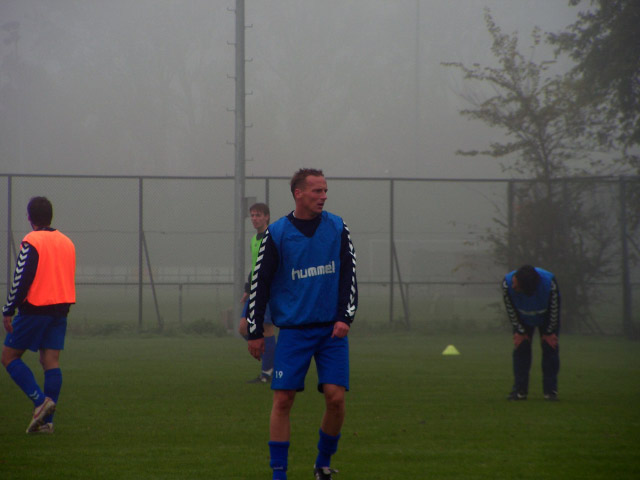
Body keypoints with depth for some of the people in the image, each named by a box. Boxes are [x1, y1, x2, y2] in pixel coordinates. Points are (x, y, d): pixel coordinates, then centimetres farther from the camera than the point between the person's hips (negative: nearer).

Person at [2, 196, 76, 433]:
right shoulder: (67, 242, 12)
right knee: (51, 361, 3)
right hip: (60, 309, 7)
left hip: (34, 308, -7)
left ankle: (40, 400, -13)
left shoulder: (31, 242, -11)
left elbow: (21, 280, -15)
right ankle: (46, 421, -2)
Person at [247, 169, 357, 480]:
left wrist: (345, 317, -7)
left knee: (335, 396, -7)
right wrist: (255, 332, 0)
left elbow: (349, 276, 5)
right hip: (293, 329, -1)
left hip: (332, 329, 1)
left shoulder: (337, 228, 4)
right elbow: (260, 284, 2)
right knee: (282, 399, -6)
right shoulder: (277, 233, -1)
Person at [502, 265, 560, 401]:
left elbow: (554, 308, -23)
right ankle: (520, 390, 0)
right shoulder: (507, 283, -39)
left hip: (547, 318, -1)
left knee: (550, 347, -7)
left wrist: (549, 332, -13)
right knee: (520, 346, -4)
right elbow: (511, 310, -19)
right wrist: (519, 331, -12)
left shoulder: (549, 283, -43)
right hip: (523, 319, 1)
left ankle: (550, 390, -1)